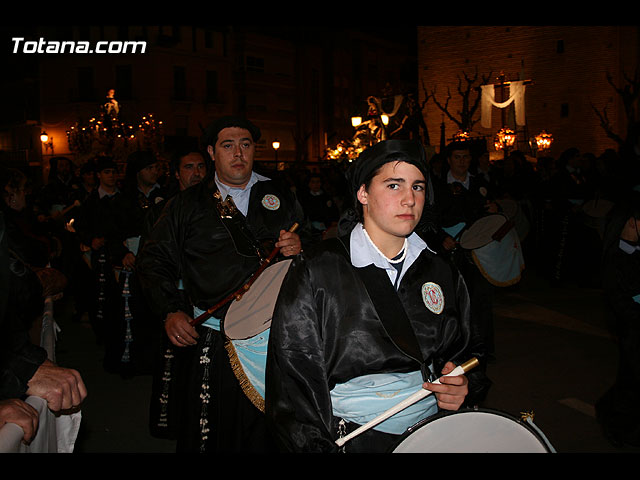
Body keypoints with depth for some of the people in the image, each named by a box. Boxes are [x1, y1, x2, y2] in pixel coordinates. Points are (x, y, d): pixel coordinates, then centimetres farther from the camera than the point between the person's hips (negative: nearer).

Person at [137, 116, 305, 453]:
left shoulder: (280, 197, 10)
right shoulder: (188, 204, 6)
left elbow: (309, 245, 17)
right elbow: (154, 260, 7)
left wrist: (299, 248, -8)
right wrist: (171, 311, -7)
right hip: (212, 340, -1)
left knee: (270, 434, 10)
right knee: (209, 431, 5)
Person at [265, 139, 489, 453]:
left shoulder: (441, 272, 8)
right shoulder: (316, 271, -7)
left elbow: (464, 349, 19)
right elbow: (293, 383, -8)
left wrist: (462, 386, -1)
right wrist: (317, 448, -17)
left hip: (434, 432, 4)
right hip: (351, 438, -3)